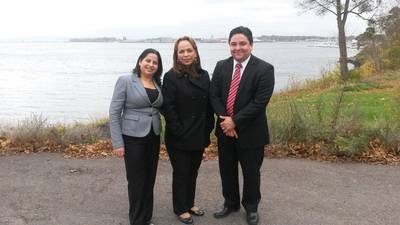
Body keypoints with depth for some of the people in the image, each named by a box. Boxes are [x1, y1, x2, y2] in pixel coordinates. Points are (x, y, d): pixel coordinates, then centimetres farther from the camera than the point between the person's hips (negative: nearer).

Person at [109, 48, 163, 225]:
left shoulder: (158, 84, 8)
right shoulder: (125, 81, -7)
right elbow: (114, 113, -9)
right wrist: (117, 143, -13)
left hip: (153, 138, 5)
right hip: (133, 138, -5)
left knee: (150, 180, 12)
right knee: (137, 181, 3)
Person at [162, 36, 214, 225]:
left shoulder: (204, 75, 5)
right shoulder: (171, 77, -11)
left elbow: (208, 104, 8)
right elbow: (168, 108, -14)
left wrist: (208, 127, 2)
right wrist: (180, 132, -17)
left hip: (199, 136, 5)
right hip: (179, 138, -5)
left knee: (193, 171, 18)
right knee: (181, 173, 9)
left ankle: (190, 203, 36)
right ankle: (181, 209, 26)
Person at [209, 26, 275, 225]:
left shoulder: (264, 69, -13)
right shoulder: (221, 66, 3)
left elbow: (260, 102, -18)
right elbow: (214, 95, 0)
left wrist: (234, 121, -19)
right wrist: (224, 119, -14)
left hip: (250, 132, -4)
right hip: (225, 129, 5)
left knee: (251, 172, 11)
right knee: (226, 170, 17)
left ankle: (251, 207, 34)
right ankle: (230, 203, 39)